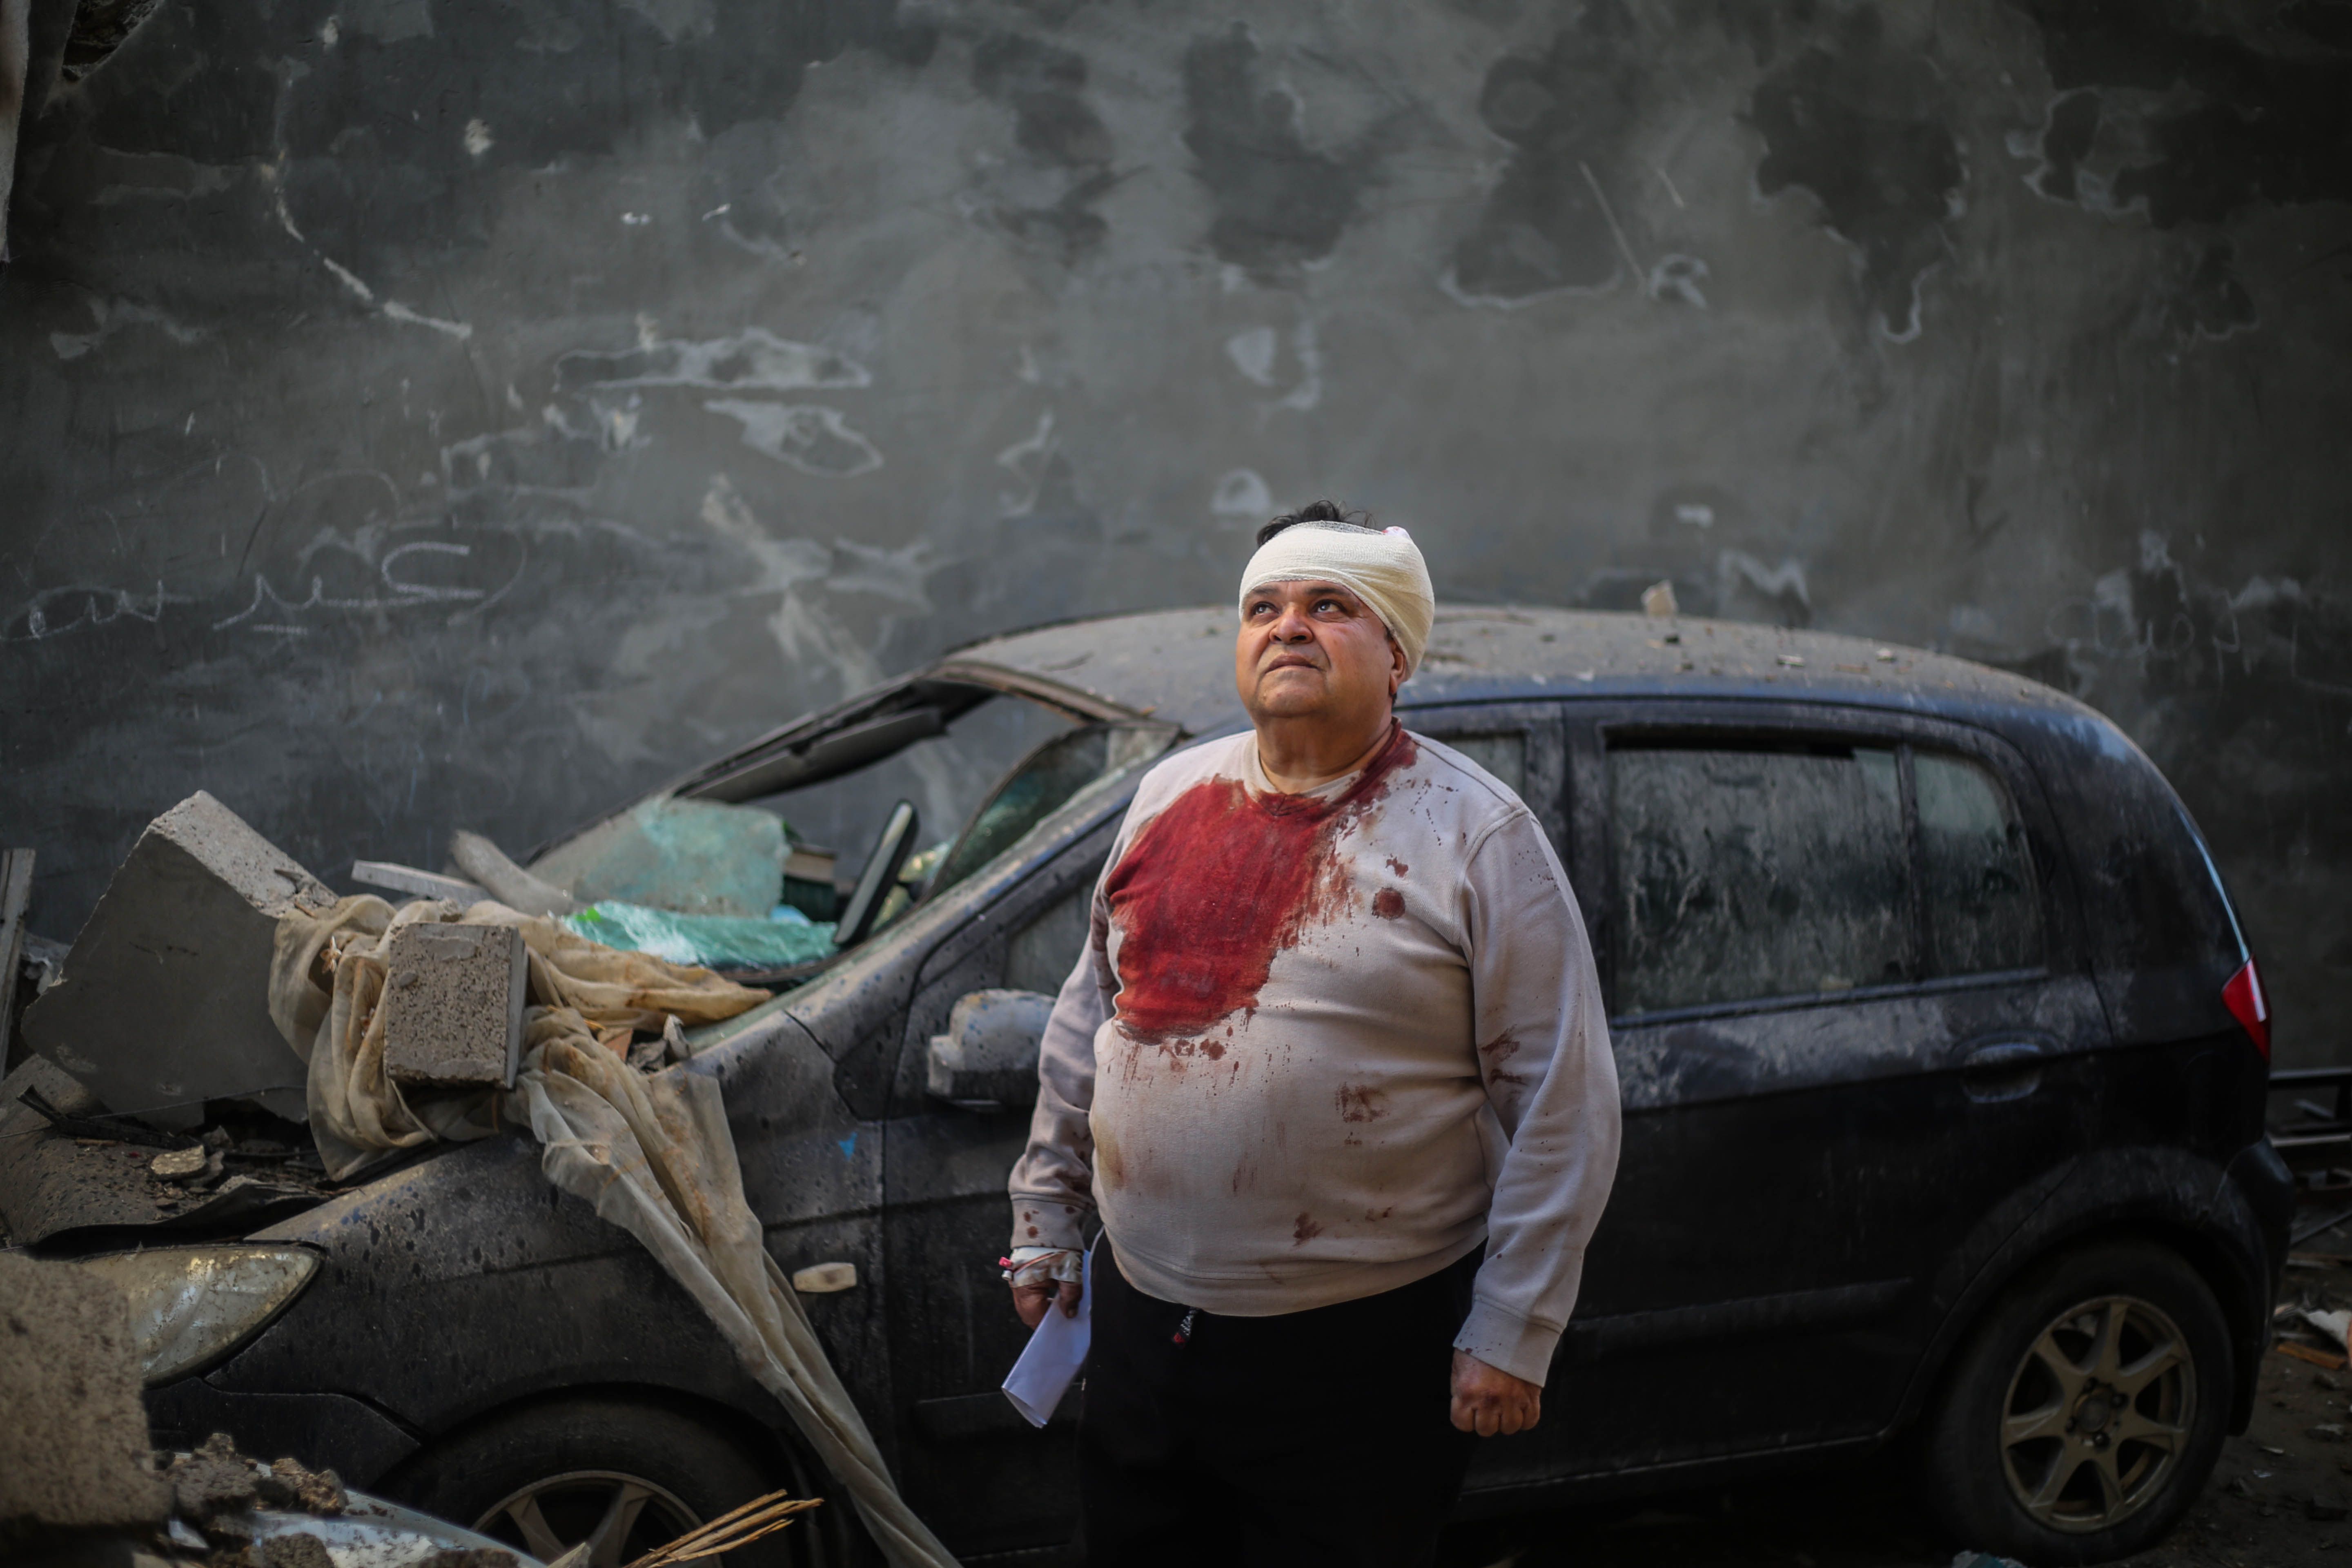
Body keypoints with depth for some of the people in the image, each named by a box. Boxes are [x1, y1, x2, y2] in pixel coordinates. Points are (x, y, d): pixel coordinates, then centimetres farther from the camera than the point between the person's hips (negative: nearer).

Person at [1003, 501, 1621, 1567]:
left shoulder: (1477, 838, -10)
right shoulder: (1170, 796, 6)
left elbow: (1564, 1109, -11)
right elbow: (1087, 1018, 16)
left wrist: (1511, 1339, -13)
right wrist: (1045, 1226, 16)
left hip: (1360, 1353, -5)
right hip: (1141, 1321, 5)